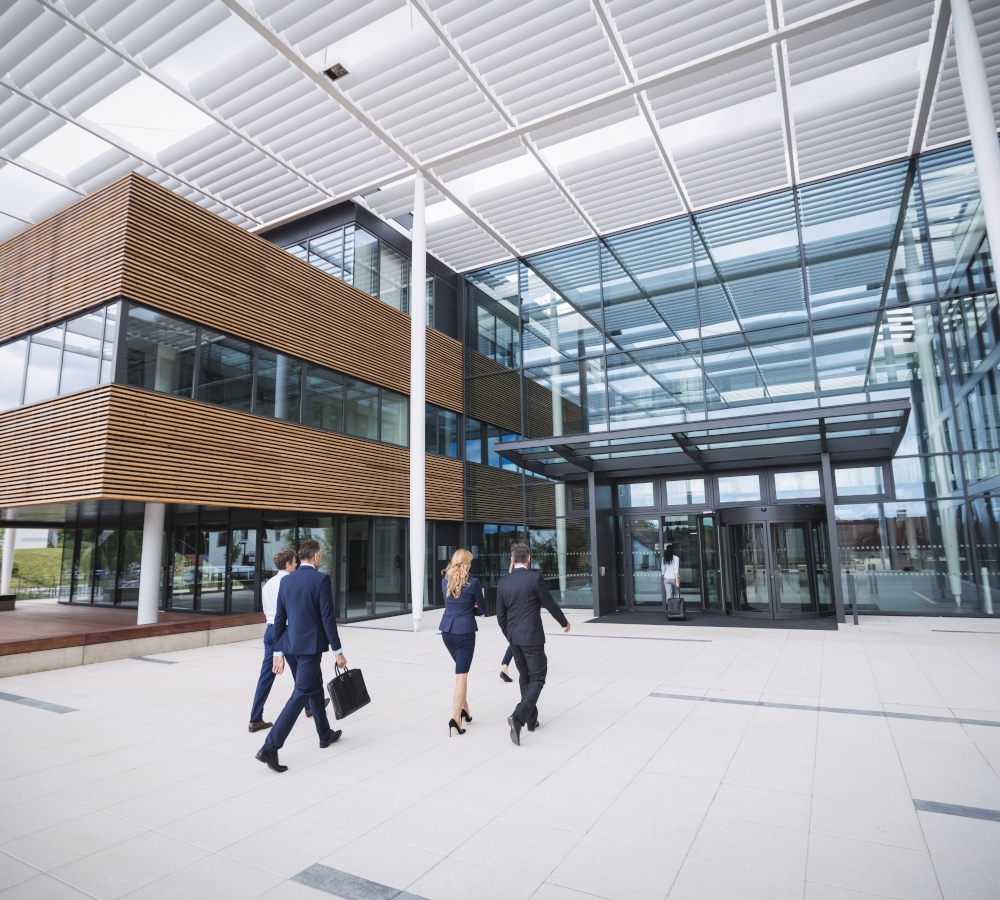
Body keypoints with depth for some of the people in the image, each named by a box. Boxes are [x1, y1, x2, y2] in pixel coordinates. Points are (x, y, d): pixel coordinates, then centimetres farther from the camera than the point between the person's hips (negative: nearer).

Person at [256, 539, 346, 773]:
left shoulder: (285, 580, 5)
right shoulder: (321, 579, -15)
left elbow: (279, 618, 7)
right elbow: (328, 618, -17)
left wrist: (278, 652, 13)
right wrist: (338, 651, -10)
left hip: (292, 642, 8)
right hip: (312, 644, -8)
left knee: (316, 686, 22)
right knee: (300, 695, -2)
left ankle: (325, 734, 36)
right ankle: (270, 747, -5)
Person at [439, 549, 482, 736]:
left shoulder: (445, 580, 5)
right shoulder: (473, 582, -11)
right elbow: (482, 606, 1)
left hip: (447, 629, 6)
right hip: (465, 631, -6)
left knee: (461, 670, 22)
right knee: (461, 674, -1)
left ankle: (464, 710, 27)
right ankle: (455, 719, -5)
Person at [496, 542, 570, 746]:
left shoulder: (503, 582, -1)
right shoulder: (535, 578, -15)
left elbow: (500, 616, 4)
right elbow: (550, 605, -8)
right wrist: (564, 622, 11)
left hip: (514, 637, 5)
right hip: (532, 637, -5)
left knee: (525, 678, 20)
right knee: (537, 679, 4)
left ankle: (532, 720, 28)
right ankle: (518, 718, -14)